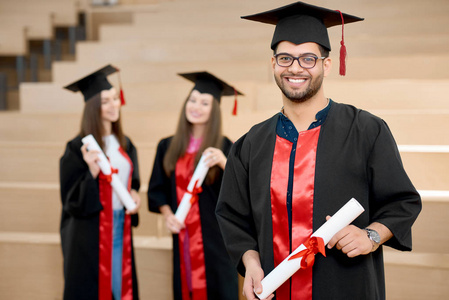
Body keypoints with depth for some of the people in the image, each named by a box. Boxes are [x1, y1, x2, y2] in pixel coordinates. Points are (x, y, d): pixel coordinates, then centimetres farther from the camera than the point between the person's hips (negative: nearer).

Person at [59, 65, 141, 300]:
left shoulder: (125, 144, 8)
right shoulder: (78, 148, -12)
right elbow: (72, 200, -11)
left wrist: (134, 194, -1)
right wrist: (92, 173, -26)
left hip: (121, 228, 6)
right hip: (90, 233, -6)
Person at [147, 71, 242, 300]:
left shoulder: (223, 147, -3)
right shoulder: (168, 146, 7)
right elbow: (157, 188, 12)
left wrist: (223, 162, -29)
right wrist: (167, 214, -5)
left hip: (215, 235, -3)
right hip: (183, 235, 3)